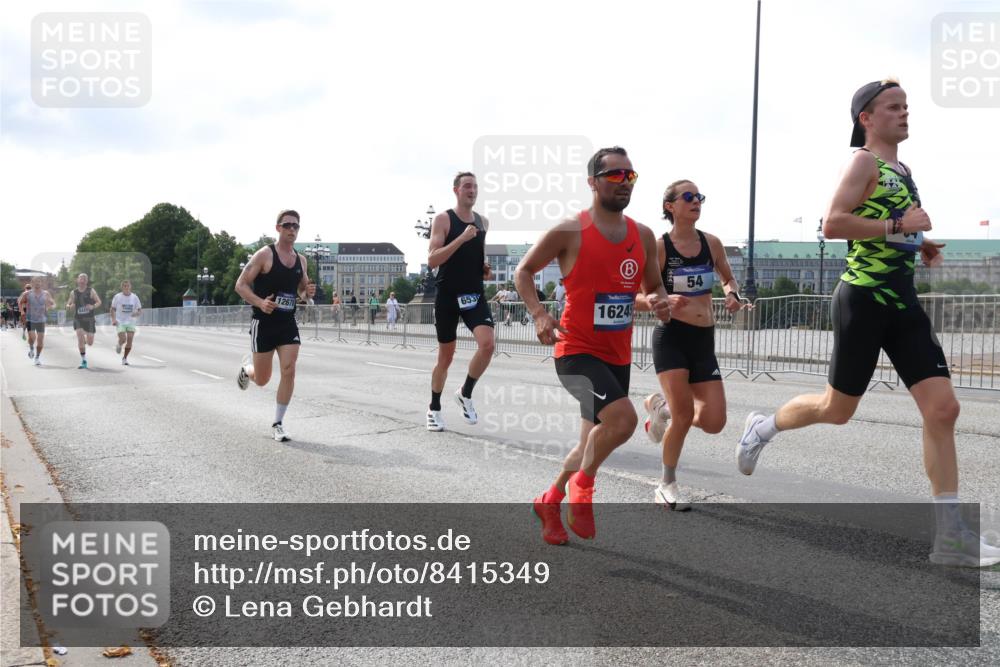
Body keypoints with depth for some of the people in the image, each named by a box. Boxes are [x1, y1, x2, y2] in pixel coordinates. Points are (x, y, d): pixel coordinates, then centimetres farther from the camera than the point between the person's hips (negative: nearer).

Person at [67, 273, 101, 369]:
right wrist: (70, 306, -11)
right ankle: (83, 361, -5)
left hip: (89, 319, -1)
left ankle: (85, 340, 40)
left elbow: (99, 302, -1)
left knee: (90, 342, 0)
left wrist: (93, 306, -22)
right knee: (80, 338, -16)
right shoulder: (73, 293, 6)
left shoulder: (91, 291, 1)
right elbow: (68, 305, 14)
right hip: (78, 319, 1)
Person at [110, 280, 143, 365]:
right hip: (120, 322, -2)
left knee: (129, 341, -5)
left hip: (131, 322, 2)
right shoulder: (117, 297, -2)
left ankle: (125, 358, 14)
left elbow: (140, 310, 5)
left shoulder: (134, 297, 2)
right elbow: (113, 309, 5)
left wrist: (137, 313, -18)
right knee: (123, 339, -17)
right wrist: (113, 319, -10)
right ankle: (119, 345, 21)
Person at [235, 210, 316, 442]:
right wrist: (260, 303, -26)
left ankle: (278, 425, 1)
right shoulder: (265, 254, -10)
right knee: (261, 380, 5)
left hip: (288, 324, 4)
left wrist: (308, 292, -3)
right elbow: (240, 285, -10)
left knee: (288, 372, -11)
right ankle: (247, 367, 44)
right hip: (263, 323, -4)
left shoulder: (301, 260, 7)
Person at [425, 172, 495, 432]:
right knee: (446, 355, 6)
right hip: (447, 296, -4)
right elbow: (432, 261, -16)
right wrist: (461, 238, -24)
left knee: (487, 344, -18)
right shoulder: (443, 219, -6)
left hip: (474, 294, 4)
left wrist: (486, 268, 4)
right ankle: (434, 408, 25)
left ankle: (466, 393, 5)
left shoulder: (483, 222, 10)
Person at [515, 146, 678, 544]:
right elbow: (523, 271, -1)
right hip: (577, 350, -7)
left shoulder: (643, 236, 5)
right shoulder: (569, 232, -11)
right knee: (623, 418, -27)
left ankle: (549, 502, 39)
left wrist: (660, 302, -7)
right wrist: (539, 313, -17)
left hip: (618, 356, 7)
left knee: (594, 443, 15)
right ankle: (582, 485, 0)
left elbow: (653, 287, 17)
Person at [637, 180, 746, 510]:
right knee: (684, 415, -12)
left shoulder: (711, 243, 6)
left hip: (704, 340, 5)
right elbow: (637, 297, -7)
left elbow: (729, 278, 22)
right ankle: (667, 485, 11)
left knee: (714, 422, -4)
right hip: (671, 337, -5)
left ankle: (661, 406, 27)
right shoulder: (658, 247, -8)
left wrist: (732, 293, -1)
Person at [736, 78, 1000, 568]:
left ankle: (949, 536, -1)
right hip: (864, 301, -8)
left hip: (903, 302, 8)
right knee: (837, 409, 5)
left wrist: (918, 244, 13)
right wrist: (898, 224, -21)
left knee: (942, 408, -4)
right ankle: (762, 427, 35)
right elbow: (833, 224, -21)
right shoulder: (863, 161, -8)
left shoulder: (902, 171, 18)